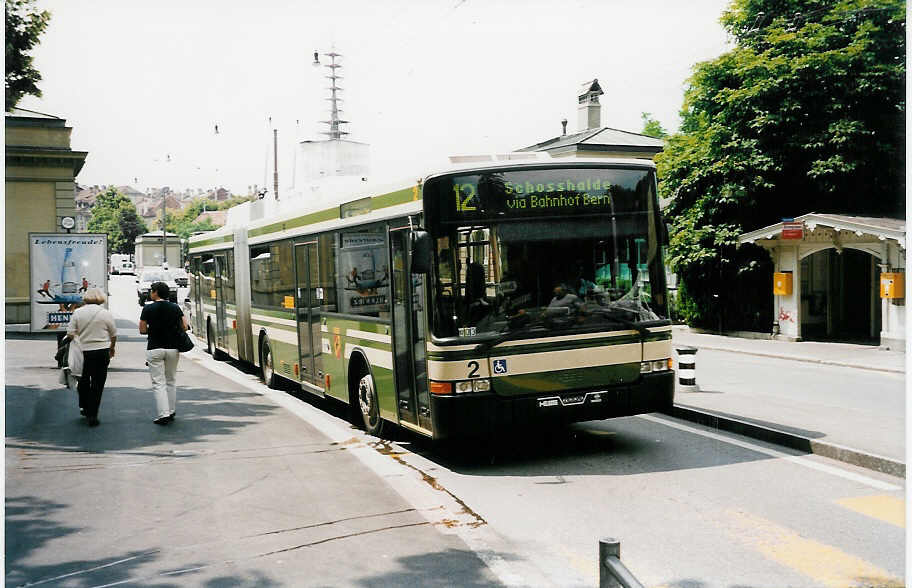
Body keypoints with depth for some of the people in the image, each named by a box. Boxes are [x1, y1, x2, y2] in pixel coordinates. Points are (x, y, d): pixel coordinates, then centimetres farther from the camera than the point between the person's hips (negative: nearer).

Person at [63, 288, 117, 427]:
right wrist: (111, 348, 19)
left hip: (83, 352, 2)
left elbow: (70, 333, -3)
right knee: (98, 384, 2)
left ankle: (84, 408, 30)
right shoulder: (106, 313, -2)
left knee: (83, 381, 19)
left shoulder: (77, 312, 0)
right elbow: (114, 335, 4)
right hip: (101, 351, -1)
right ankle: (92, 415, 1)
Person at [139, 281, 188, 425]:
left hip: (155, 349, -3)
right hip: (173, 348, 3)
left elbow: (142, 330, -4)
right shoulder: (175, 308, 3)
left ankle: (163, 413, -10)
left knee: (158, 383, -1)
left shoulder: (148, 309, -6)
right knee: (171, 381, 16)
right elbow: (184, 327, 1)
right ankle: (172, 412, 21)